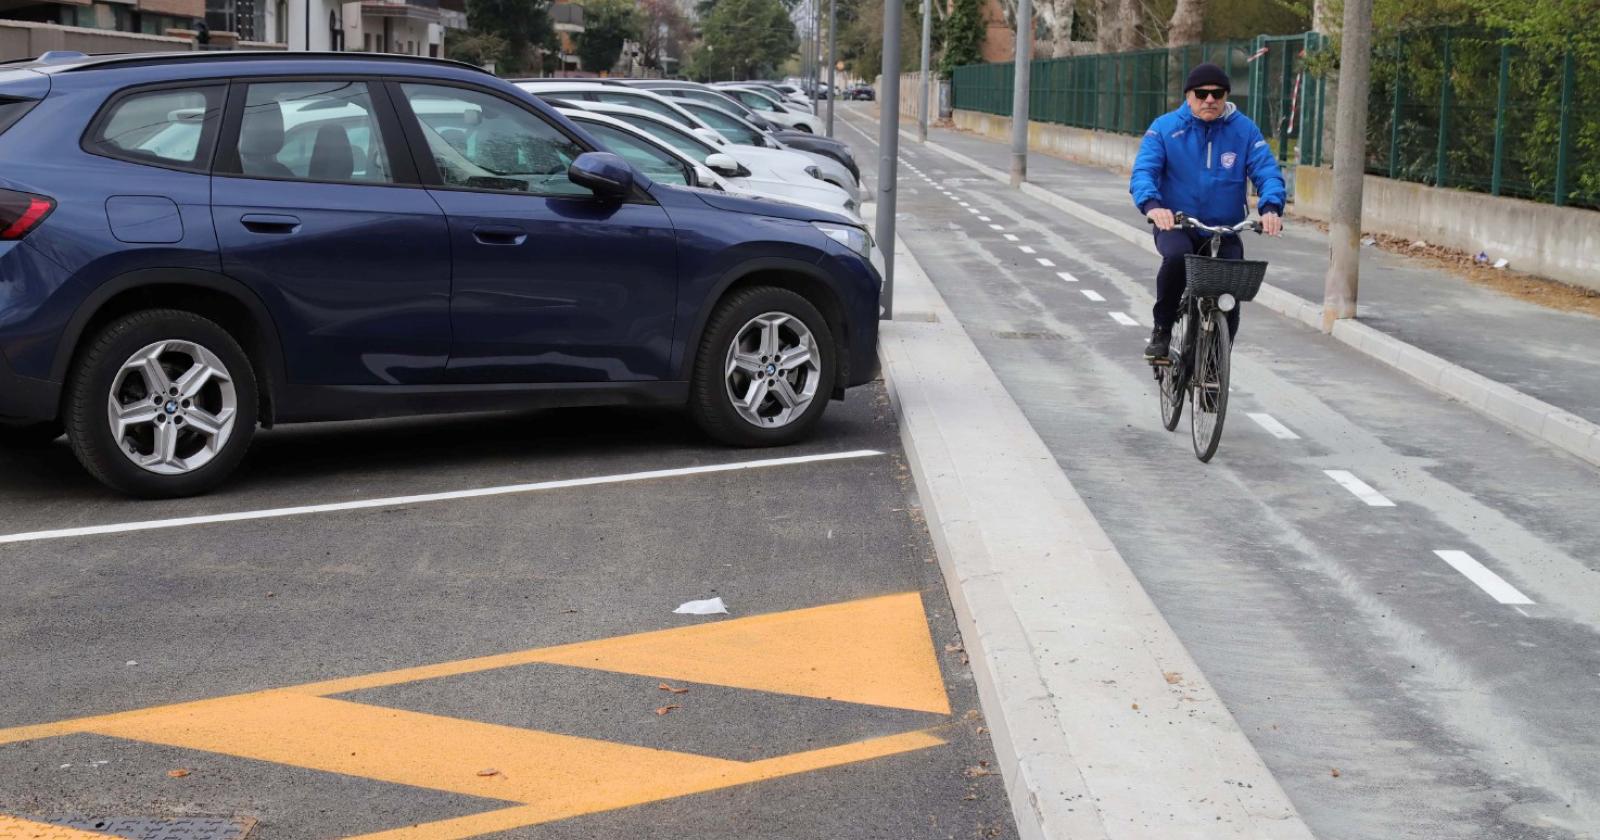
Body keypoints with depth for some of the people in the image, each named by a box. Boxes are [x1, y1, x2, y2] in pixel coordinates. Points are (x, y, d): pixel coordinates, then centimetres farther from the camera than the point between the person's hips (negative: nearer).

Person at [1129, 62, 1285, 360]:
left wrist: (1271, 207, -29)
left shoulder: (1245, 130, 1)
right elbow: (1143, 171, -12)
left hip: (1225, 232, 2)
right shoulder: (1165, 128, -2)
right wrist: (1152, 204, -34)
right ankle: (1161, 330, -13)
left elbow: (1267, 172, -7)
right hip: (1175, 226, -2)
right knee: (1177, 257, -34)